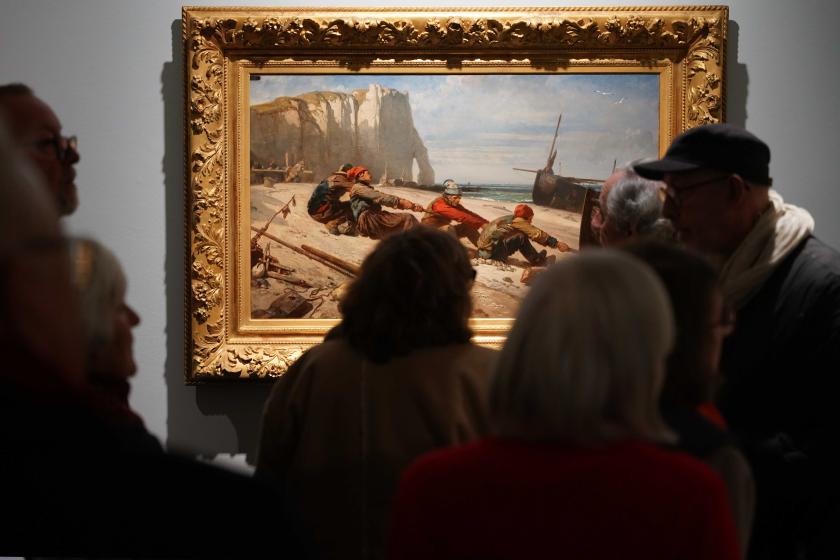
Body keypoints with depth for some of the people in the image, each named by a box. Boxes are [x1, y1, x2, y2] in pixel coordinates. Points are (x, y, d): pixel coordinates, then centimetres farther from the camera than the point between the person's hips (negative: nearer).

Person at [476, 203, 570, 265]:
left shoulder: (509, 218, 17)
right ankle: (536, 260, 4)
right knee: (521, 238, -12)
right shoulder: (518, 221, -9)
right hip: (491, 252, -10)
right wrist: (557, 243, -10)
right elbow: (537, 234, -12)